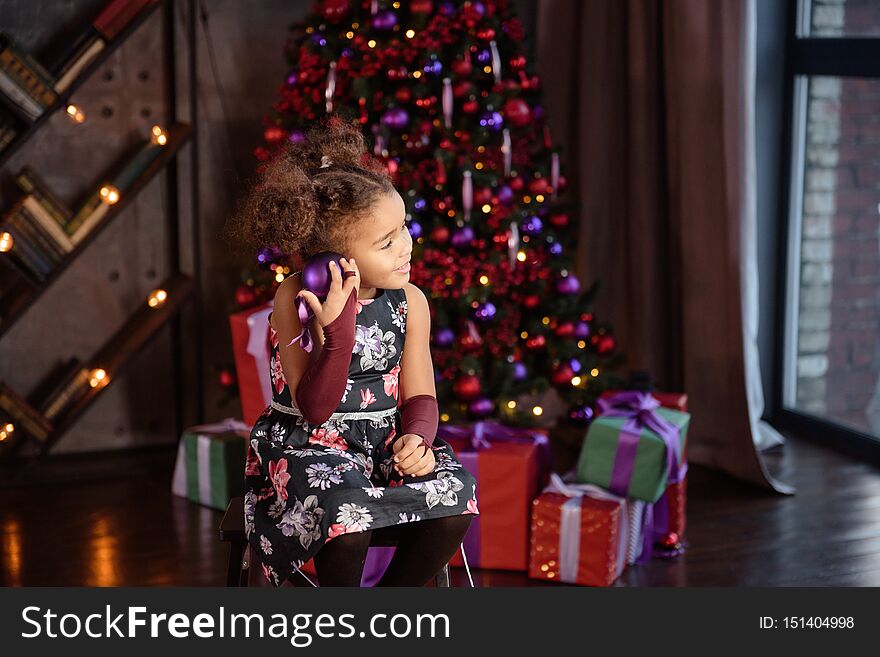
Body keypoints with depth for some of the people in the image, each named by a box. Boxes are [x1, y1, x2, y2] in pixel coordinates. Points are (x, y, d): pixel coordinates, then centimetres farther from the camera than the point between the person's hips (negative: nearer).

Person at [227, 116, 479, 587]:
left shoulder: (409, 301, -1)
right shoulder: (295, 301, -15)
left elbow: (419, 396, 5)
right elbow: (314, 409, -20)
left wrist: (416, 439, -19)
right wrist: (339, 329, -35)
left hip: (386, 439, 4)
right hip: (309, 444, -4)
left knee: (454, 497, -24)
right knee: (346, 513, -36)